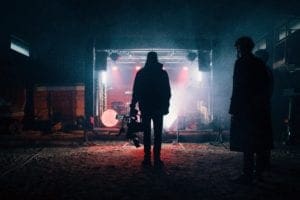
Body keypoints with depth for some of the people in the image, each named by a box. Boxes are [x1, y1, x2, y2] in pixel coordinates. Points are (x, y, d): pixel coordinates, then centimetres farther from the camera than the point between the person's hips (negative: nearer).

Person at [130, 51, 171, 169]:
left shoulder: (141, 73, 1)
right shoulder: (163, 73, 1)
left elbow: (136, 91, 0)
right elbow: (167, 92, 1)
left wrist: (133, 106, 5)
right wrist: (166, 106, 8)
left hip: (145, 107, 0)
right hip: (159, 108, 0)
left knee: (146, 134, 5)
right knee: (158, 134, 3)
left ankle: (147, 159, 4)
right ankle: (157, 159, 0)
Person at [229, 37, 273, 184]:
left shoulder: (241, 62, -7)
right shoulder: (260, 63, 13)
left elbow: (238, 88, -13)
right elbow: (267, 85, 13)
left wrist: (233, 109, -12)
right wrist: (264, 103, 17)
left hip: (246, 109, -7)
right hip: (262, 109, 7)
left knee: (247, 143, -5)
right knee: (260, 142, 11)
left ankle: (248, 175, -3)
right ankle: (259, 172, 19)